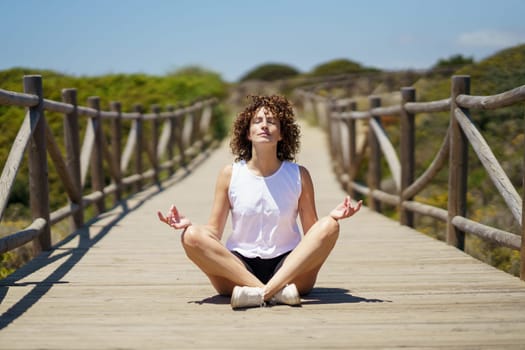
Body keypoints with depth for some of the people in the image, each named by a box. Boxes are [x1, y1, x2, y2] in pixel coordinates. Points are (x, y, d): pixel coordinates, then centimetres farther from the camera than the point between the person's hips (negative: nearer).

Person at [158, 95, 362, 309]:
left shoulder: (299, 176, 5)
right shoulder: (230, 175, 5)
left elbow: (312, 233, 4)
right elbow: (214, 233, 4)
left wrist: (332, 216, -16)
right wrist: (187, 223, -15)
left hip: (289, 267, 0)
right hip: (238, 266, 0)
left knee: (329, 226, -24)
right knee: (192, 236, -25)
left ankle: (263, 292, -35)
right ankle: (275, 292, -35)